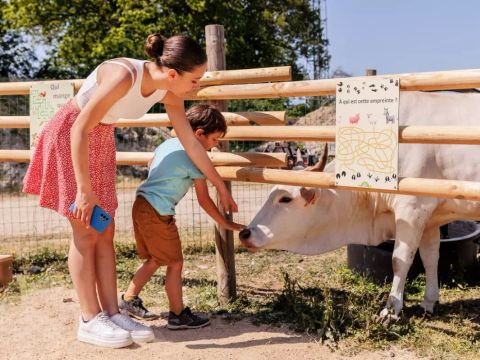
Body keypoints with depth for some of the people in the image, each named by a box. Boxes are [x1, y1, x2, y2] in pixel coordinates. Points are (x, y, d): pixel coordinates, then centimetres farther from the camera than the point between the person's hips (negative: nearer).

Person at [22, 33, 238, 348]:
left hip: (101, 139, 7)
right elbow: (80, 129, -30)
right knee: (86, 231, -6)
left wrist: (221, 188, 6)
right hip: (69, 134, -7)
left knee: (105, 232, 4)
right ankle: (90, 321, 1)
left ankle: (112, 313, 9)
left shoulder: (169, 94, -10)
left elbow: (192, 143, 0)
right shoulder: (123, 77, -33)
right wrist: (85, 190, -28)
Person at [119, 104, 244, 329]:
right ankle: (178, 315, 9)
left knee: (154, 260, 22)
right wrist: (225, 223, 1)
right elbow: (204, 200, -8)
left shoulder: (168, 143, 13)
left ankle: (129, 299, 30)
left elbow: (151, 166, 32)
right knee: (175, 263, 2)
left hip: (141, 205, 9)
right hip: (158, 212, -9)